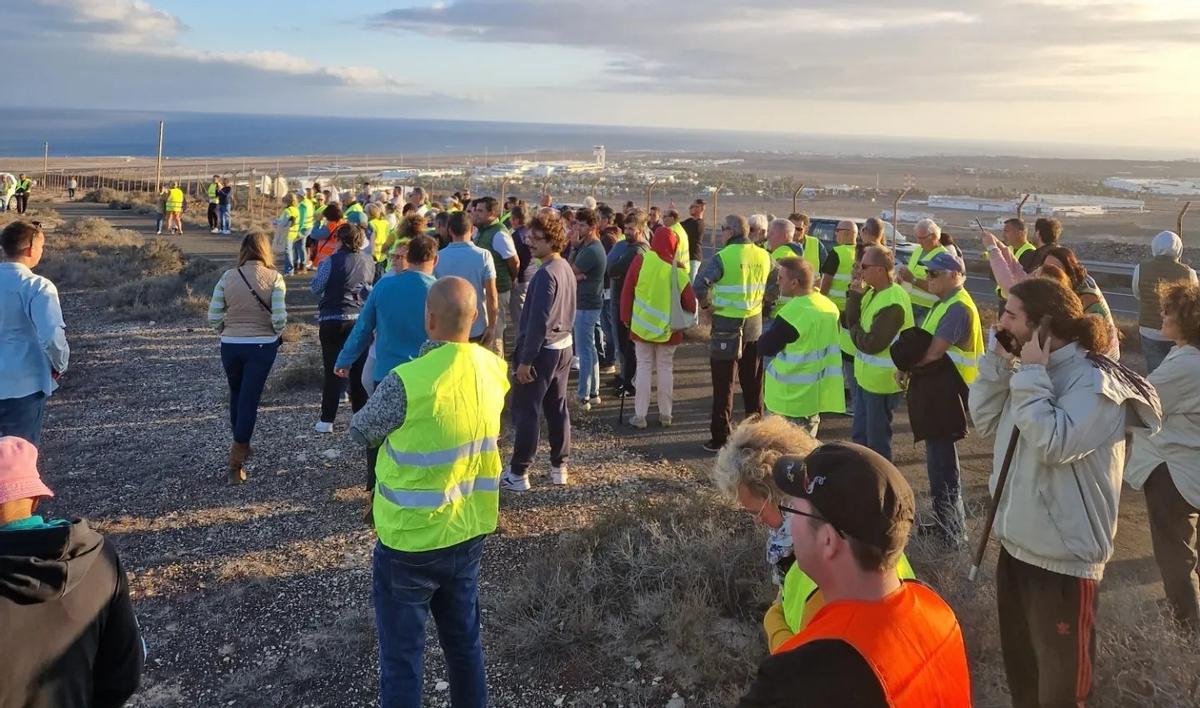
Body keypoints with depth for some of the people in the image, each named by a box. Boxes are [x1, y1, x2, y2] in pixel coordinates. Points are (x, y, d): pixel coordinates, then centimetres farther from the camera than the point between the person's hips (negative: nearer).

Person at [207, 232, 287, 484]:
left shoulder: (228, 277, -3)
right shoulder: (274, 278, -8)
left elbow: (213, 317, -3)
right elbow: (279, 319, -15)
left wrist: (227, 332, 15)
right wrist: (275, 334, 6)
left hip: (230, 345, 2)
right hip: (262, 346, -2)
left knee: (236, 396, 23)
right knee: (250, 400, 3)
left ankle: (240, 447, 38)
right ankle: (236, 464, 2)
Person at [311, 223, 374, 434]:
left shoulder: (332, 261, -13)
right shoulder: (369, 262, 1)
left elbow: (316, 287, -5)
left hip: (333, 320, -3)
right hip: (361, 319, 4)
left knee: (333, 370, 3)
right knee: (359, 369, 11)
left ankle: (327, 420, 5)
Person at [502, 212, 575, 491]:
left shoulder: (545, 274, -21)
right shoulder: (566, 267, 7)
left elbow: (538, 321, -23)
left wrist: (525, 359, -19)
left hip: (543, 350, -9)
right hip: (563, 347, 9)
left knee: (526, 410, -1)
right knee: (558, 407, 14)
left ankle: (518, 473, 5)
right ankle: (559, 467, 23)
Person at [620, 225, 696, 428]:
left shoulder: (641, 260, -8)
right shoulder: (678, 269, -9)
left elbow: (627, 290, -4)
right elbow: (690, 301, -6)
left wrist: (626, 317, 7)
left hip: (642, 325, 0)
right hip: (668, 328, 0)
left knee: (644, 367, 7)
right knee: (666, 369, 11)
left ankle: (640, 416, 7)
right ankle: (666, 415, 17)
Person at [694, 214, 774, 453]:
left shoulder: (724, 257, -15)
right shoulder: (764, 256, 2)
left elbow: (700, 285, -23)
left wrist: (707, 305, -7)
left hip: (727, 325, -5)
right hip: (755, 325, 5)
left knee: (723, 384, 2)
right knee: (753, 383, 15)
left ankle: (720, 437, 5)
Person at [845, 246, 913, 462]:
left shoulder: (893, 303, -25)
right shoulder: (872, 292, 5)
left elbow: (871, 344, -25)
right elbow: (852, 320, 1)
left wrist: (854, 330, -7)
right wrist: (855, 295, -12)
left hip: (881, 381, -9)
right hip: (866, 376, 9)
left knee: (877, 440, 5)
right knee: (860, 435, 22)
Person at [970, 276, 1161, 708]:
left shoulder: (1096, 380, -19)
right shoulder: (1039, 371, 7)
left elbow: (1054, 443, -30)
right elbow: (985, 422, 6)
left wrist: (1032, 374, -23)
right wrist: (999, 363, -5)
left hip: (1063, 557, -8)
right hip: (1016, 543, 8)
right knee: (1019, 669, 25)